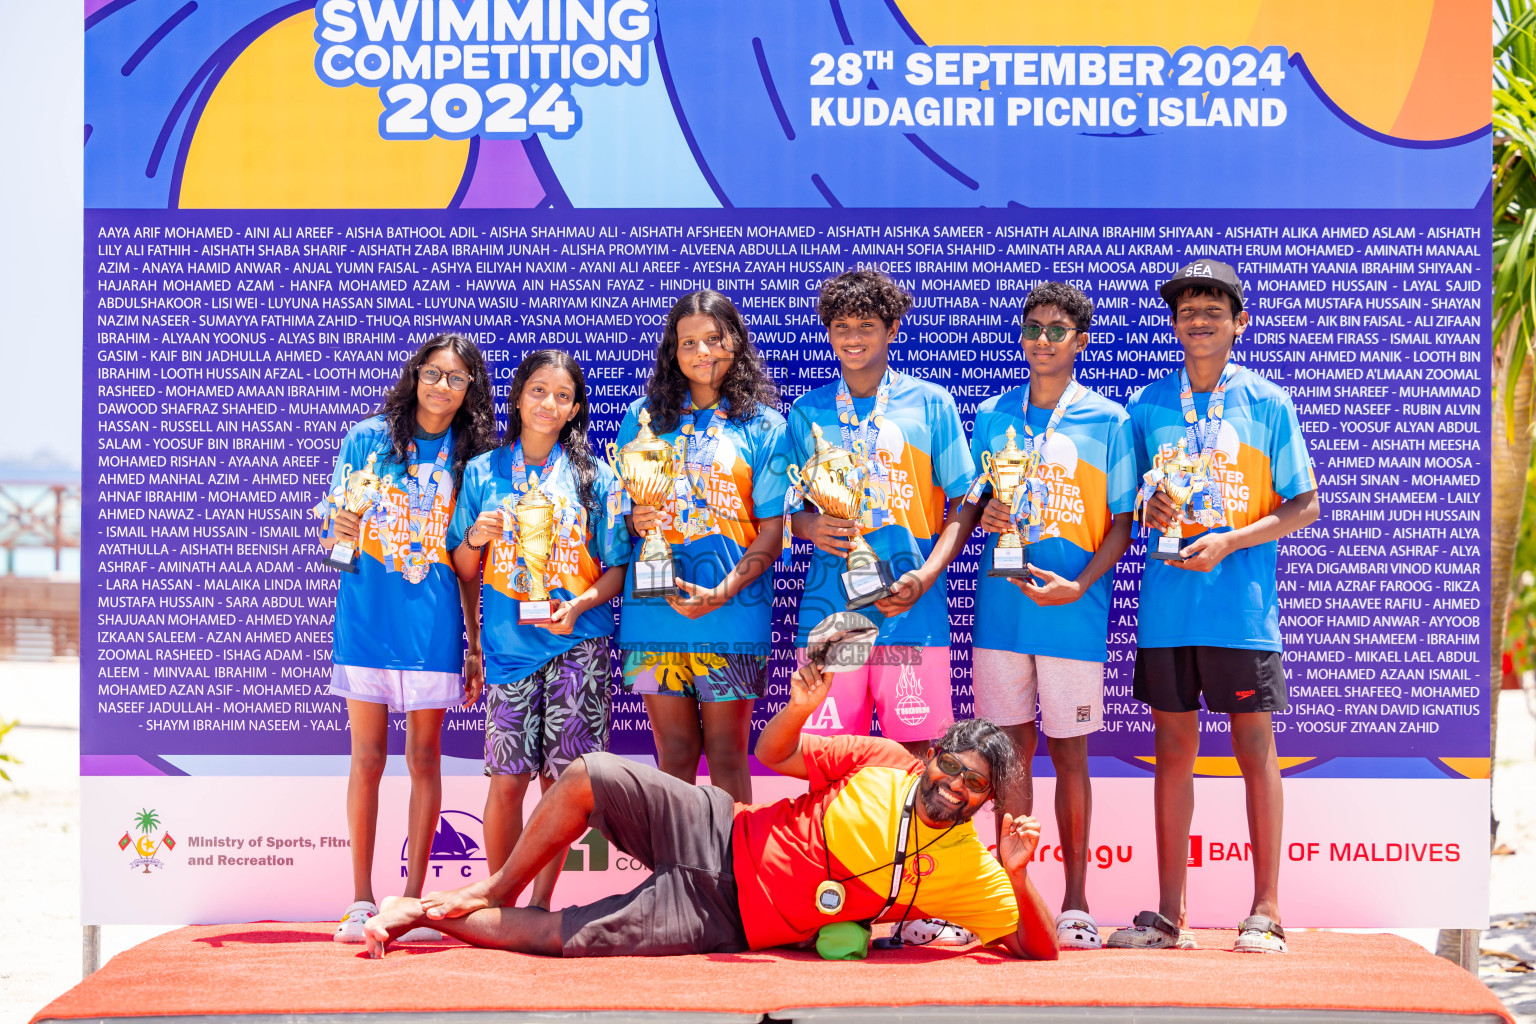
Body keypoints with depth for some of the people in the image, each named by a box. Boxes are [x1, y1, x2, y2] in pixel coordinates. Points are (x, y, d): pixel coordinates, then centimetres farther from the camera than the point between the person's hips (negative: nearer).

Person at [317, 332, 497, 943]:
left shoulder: (470, 459, 6)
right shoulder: (366, 440, 3)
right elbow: (331, 533, 8)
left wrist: (477, 646, 4)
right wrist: (338, 533, -16)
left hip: (433, 627, 1)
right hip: (367, 619, -1)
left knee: (425, 759, 3)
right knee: (367, 759, 1)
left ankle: (414, 902, 9)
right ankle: (361, 902, 7)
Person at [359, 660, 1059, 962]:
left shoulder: (966, 872, -7)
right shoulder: (885, 762, -2)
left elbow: (1040, 951, -10)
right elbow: (773, 754, 4)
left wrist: (1018, 873, -28)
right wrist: (799, 709, -20)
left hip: (726, 918, -2)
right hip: (719, 836, 2)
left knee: (564, 938, -16)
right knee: (589, 778, -16)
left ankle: (431, 916, 7)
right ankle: (495, 893, 9)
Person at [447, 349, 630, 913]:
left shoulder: (594, 476, 8)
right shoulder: (483, 472, 10)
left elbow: (616, 570, 5)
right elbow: (465, 573, 12)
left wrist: (578, 604, -12)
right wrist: (475, 539, -9)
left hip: (577, 641, 0)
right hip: (508, 640, 0)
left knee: (560, 776, -2)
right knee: (508, 777, -6)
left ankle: (541, 903, 9)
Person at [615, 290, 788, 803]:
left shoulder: (762, 426, 4)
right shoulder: (643, 418, 12)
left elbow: (772, 529, 0)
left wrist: (723, 592, -13)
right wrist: (634, 521, -9)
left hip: (732, 610, -2)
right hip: (655, 606, 2)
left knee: (727, 751, 0)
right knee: (675, 751, 4)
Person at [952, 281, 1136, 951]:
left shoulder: (1108, 420, 1)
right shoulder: (992, 416, 11)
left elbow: (1121, 523, 0)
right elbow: (969, 506, 16)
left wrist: (1080, 584, -15)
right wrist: (985, 515, -8)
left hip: (1073, 613, -2)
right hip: (1002, 606, 3)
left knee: (1068, 750, 2)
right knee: (1011, 748, 6)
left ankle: (1074, 904, 9)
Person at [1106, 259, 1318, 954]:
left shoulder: (1268, 403, 2)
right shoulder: (1148, 407, 9)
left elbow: (1304, 507, 1)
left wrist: (1230, 541, -12)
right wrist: (1146, 511, -8)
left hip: (1243, 604, -2)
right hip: (1166, 605, 3)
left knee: (1255, 746, 1)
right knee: (1173, 748, 6)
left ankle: (1266, 912, 6)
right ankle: (1169, 914, 11)